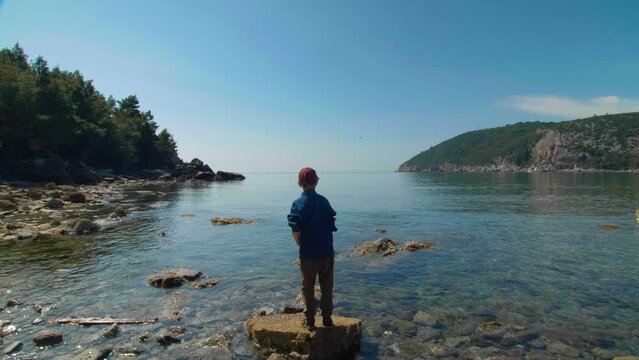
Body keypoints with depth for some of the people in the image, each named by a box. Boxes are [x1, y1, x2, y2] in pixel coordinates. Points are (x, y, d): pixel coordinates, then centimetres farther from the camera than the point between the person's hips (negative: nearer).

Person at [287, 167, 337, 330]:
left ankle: (310, 321, 24)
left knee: (308, 288, 15)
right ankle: (327, 318, 28)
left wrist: (300, 244, 1)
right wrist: (325, 242, 11)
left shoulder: (298, 204, -14)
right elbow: (331, 225, 0)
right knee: (327, 287, 17)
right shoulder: (324, 201, -4)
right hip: (327, 252, 3)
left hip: (308, 254, -3)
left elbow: (296, 232, -18)